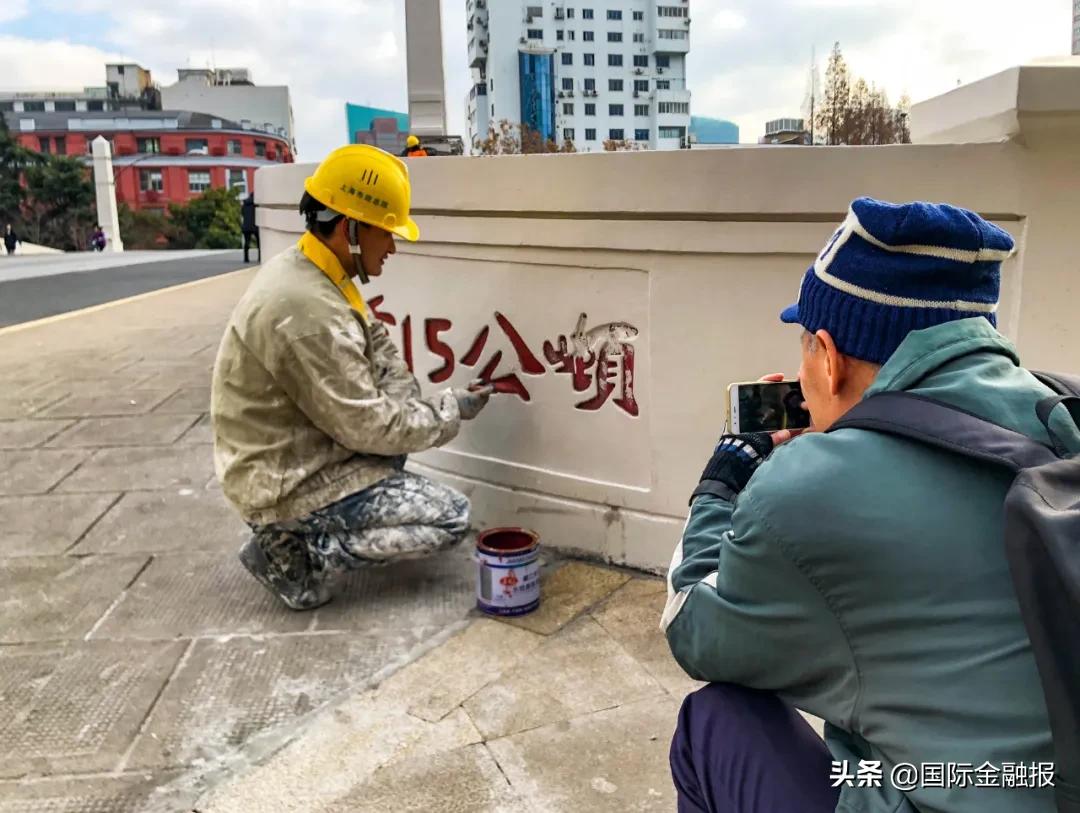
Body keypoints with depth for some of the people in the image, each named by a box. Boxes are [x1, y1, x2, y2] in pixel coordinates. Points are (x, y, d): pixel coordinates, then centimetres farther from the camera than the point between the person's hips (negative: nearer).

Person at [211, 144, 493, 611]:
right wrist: (452, 409, -9)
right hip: (285, 484, -9)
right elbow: (368, 428, -22)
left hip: (290, 455, 9)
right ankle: (299, 557, -2)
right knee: (451, 518, -6)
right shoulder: (308, 312, -29)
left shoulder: (300, 269, 2)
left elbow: (375, 345, 8)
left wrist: (417, 410, -6)